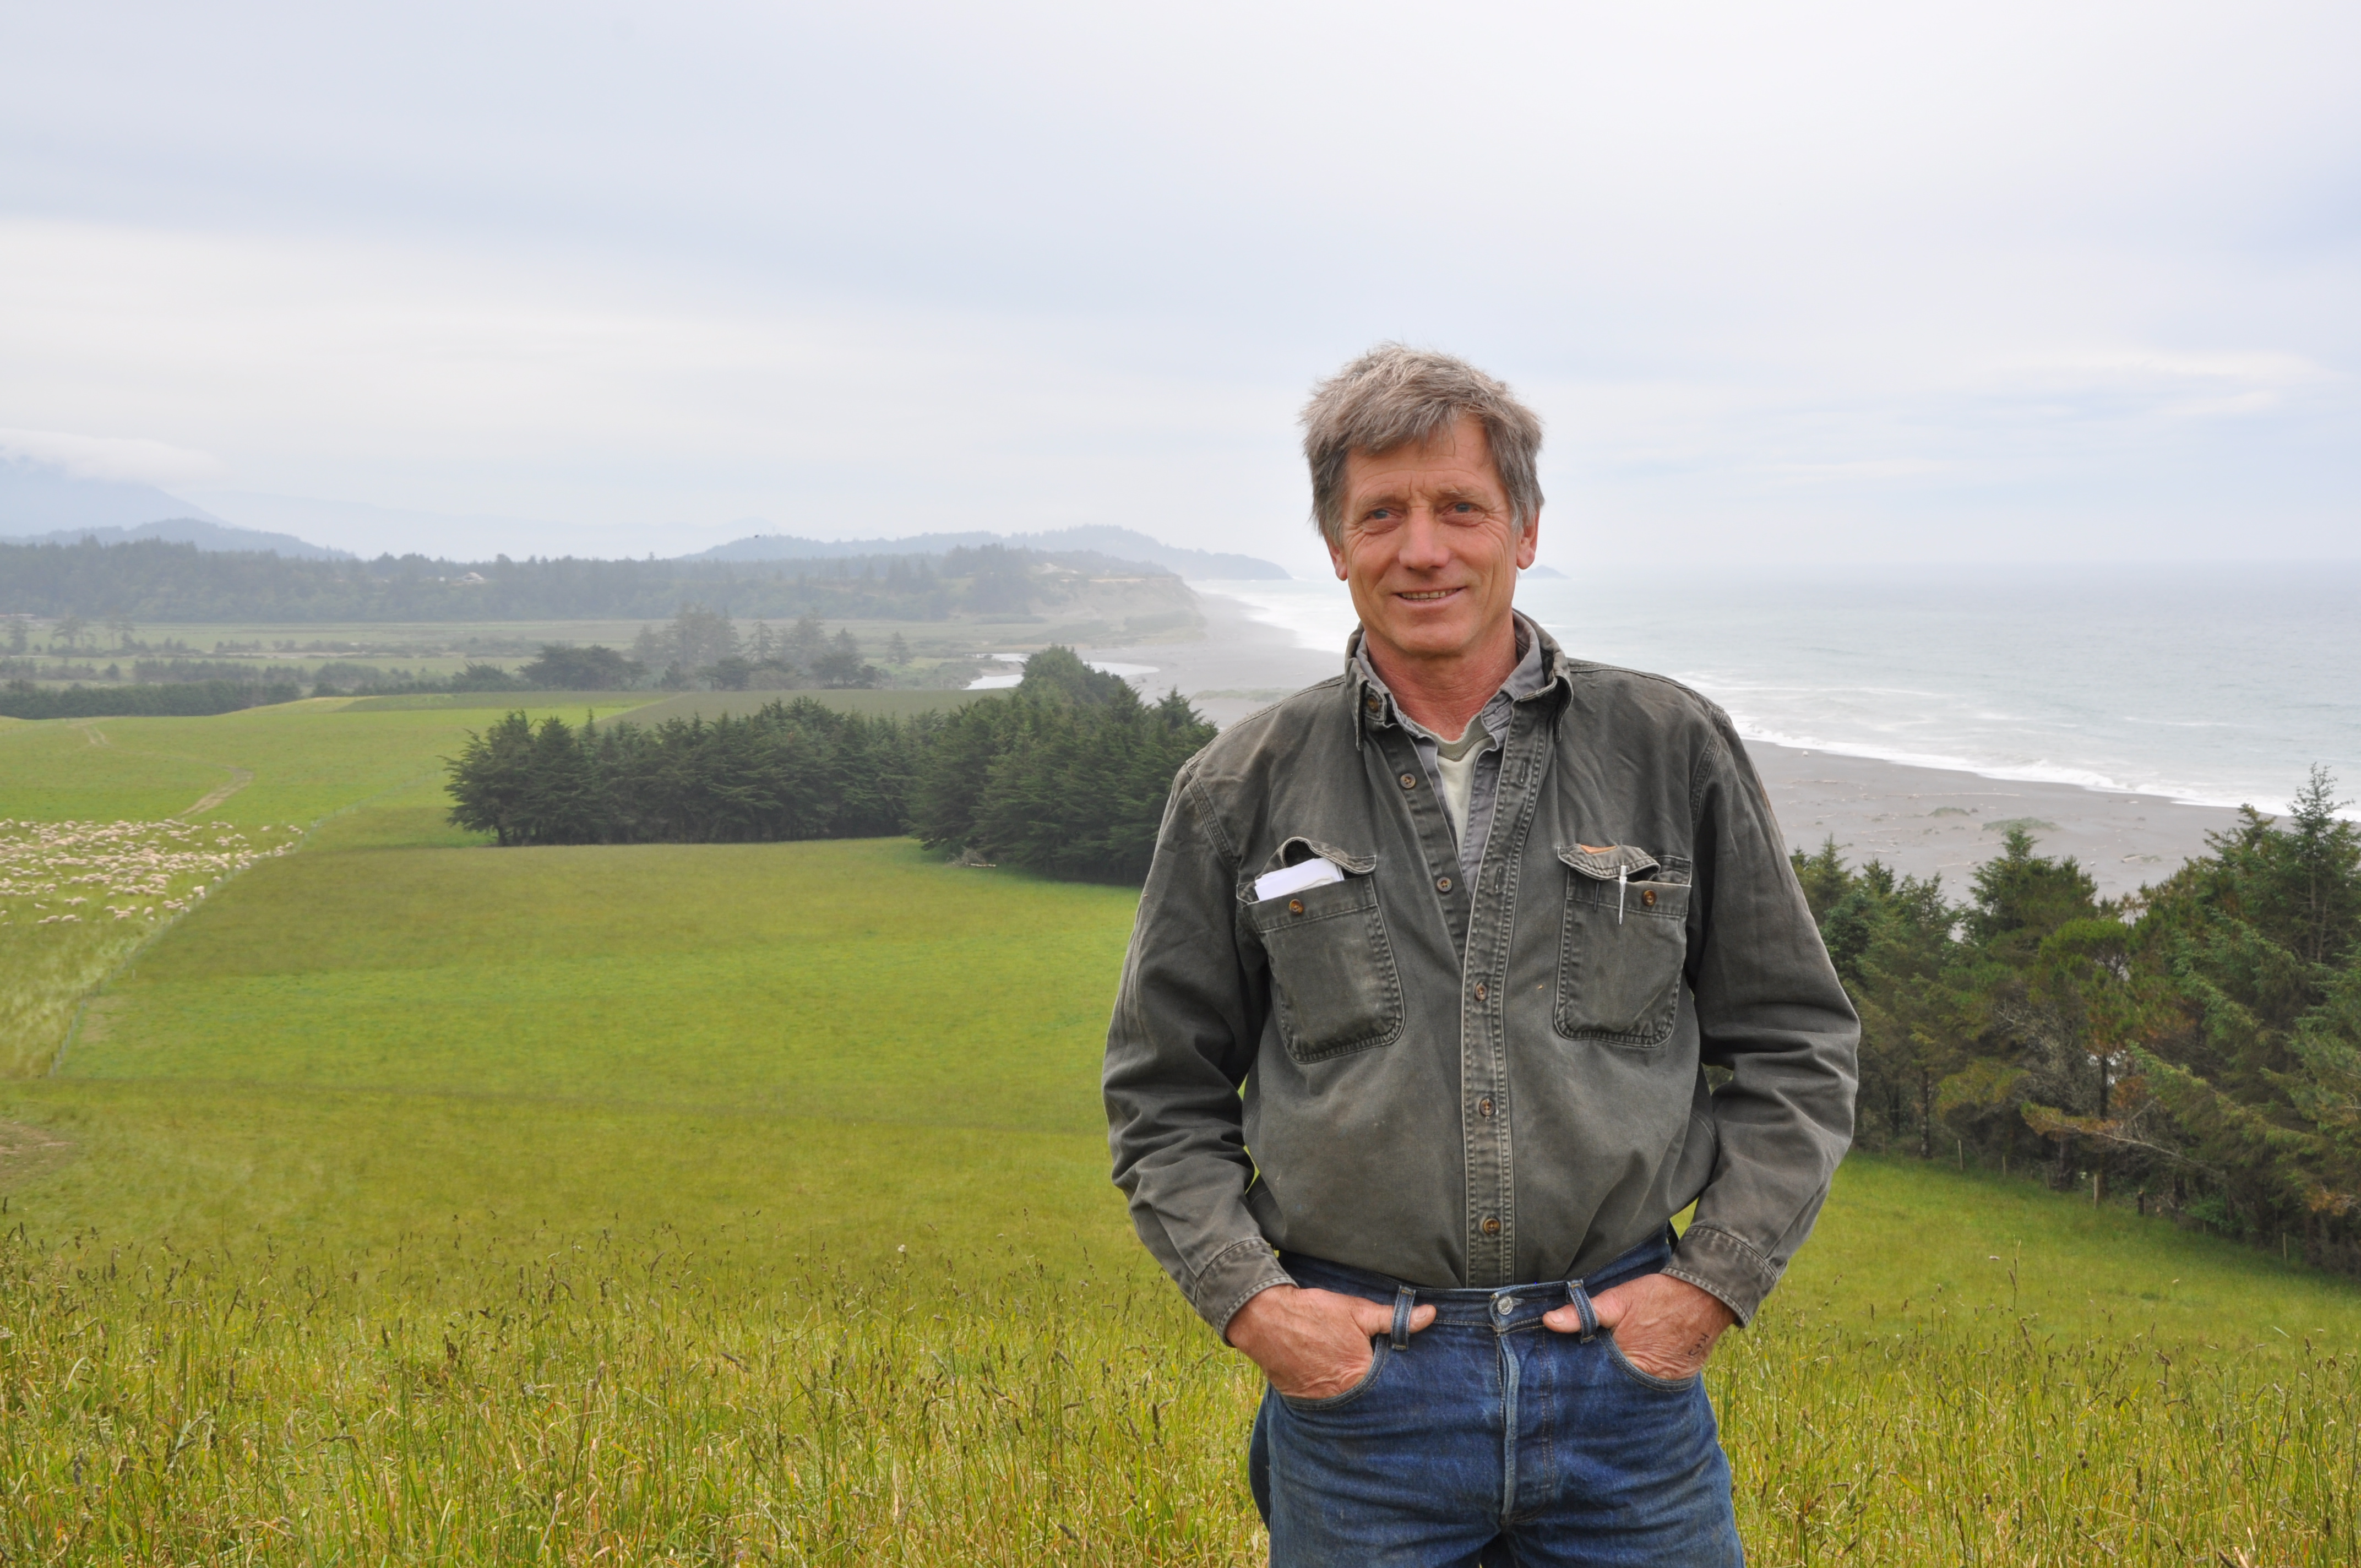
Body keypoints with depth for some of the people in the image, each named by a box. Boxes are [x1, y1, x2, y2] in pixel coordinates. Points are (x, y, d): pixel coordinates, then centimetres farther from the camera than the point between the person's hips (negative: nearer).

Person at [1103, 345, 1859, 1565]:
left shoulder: (1675, 752, 1)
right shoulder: (1242, 790, 1)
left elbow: (1795, 1042, 7)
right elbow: (1164, 1091, 8)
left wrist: (1717, 1280, -2)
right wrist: (1245, 1299, -5)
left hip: (1625, 1370, 1)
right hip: (1354, 1377, 0)